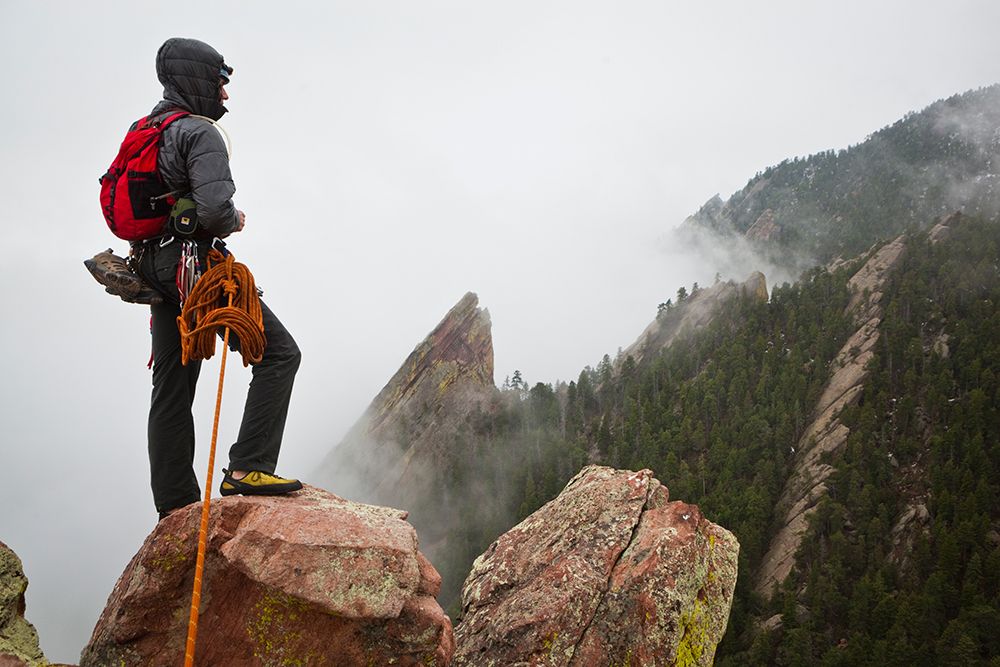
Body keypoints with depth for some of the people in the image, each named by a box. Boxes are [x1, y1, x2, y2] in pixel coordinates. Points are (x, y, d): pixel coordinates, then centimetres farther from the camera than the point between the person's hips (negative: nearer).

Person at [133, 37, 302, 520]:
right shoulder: (200, 133, -12)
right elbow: (214, 206, -26)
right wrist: (233, 222, -4)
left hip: (155, 271, 10)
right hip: (197, 265, -9)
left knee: (171, 388, 11)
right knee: (278, 353, -4)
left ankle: (175, 504, 16)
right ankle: (247, 468, -12)